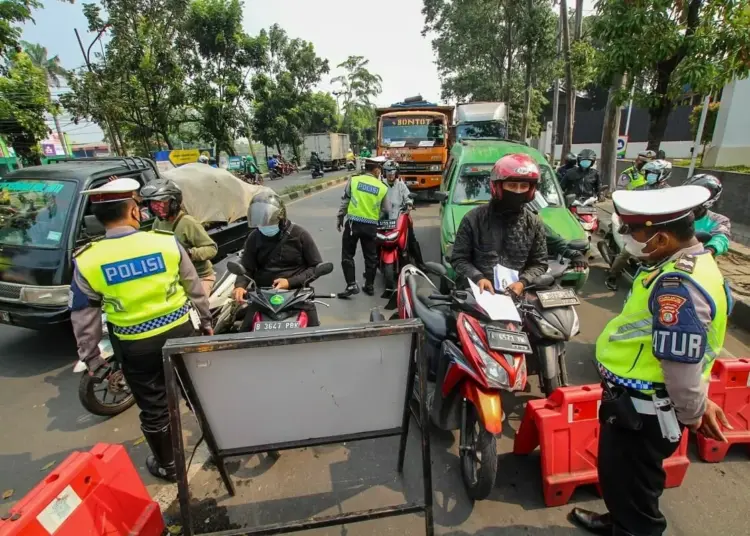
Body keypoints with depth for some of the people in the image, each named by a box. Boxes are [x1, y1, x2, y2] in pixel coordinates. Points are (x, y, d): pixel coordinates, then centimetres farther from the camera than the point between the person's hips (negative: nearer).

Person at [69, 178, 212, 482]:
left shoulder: (87, 261, -11)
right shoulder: (168, 242, -11)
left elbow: (84, 318, -3)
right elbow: (195, 289, -2)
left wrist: (90, 358, 10)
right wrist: (206, 322, 12)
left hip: (136, 345, 0)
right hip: (180, 330, 1)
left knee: (153, 409, 17)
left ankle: (167, 465, 38)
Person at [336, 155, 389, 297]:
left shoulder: (353, 180, -1)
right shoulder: (383, 188, 1)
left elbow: (345, 201, 1)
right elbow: (385, 210, 7)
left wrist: (339, 218, 11)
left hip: (353, 223, -1)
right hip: (371, 226, 1)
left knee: (347, 255, 8)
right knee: (371, 256, 14)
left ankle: (351, 285, 3)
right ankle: (369, 286, 22)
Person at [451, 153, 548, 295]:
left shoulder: (534, 223, 5)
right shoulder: (474, 219, -3)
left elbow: (539, 263, 9)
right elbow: (459, 259, 0)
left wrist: (523, 282, -10)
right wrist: (477, 278, -17)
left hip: (516, 294, 2)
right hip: (479, 292, -2)